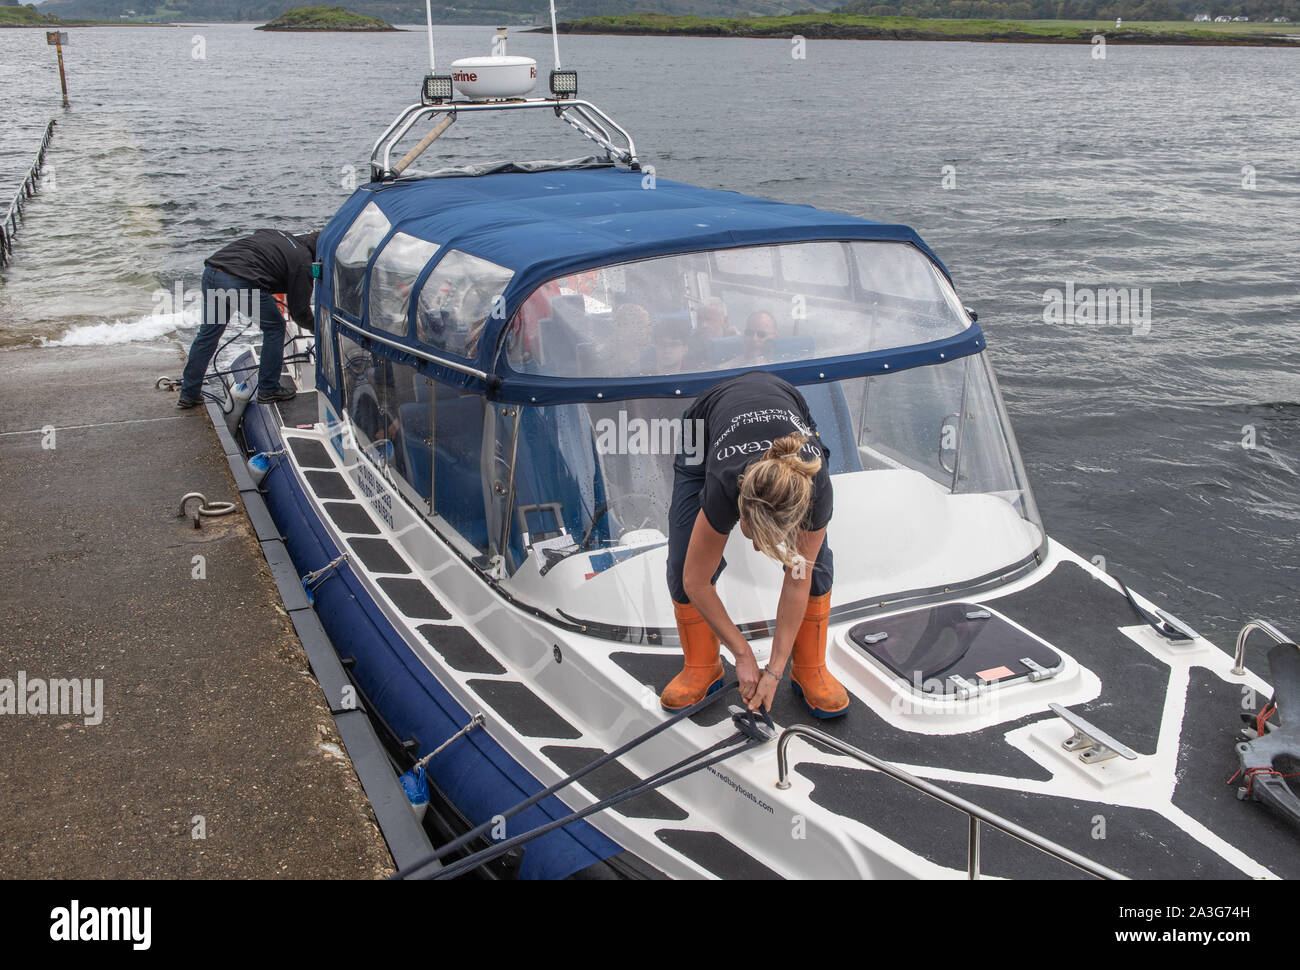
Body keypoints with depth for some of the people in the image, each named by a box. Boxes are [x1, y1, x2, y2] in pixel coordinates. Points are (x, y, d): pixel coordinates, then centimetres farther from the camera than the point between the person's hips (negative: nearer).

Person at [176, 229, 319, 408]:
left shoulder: (274, 234, 27)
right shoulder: (302, 260, 6)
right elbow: (299, 311, 9)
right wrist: (316, 327, 28)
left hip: (211, 271, 8)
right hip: (242, 283, -8)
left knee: (208, 333, 21)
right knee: (274, 328, 14)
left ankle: (188, 394, 28)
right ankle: (268, 390, 20)